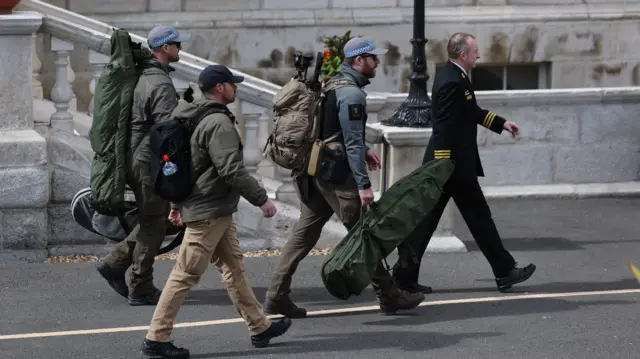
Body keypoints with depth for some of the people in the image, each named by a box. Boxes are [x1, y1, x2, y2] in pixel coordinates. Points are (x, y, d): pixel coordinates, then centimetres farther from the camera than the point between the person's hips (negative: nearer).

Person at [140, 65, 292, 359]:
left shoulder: (195, 118, 13)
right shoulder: (219, 123, -19)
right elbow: (232, 170, -24)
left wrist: (178, 203, 23)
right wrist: (261, 199, -17)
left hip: (217, 212, 11)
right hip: (208, 212, -11)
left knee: (234, 268, 16)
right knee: (185, 276, -7)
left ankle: (259, 328, 24)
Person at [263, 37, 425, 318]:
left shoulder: (332, 84, 14)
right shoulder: (352, 94, -17)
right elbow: (353, 143, -21)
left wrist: (363, 150, 27)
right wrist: (364, 184, -21)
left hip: (315, 172, 9)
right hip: (337, 175, -9)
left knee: (305, 231, 8)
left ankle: (276, 295, 6)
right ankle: (388, 295, 8)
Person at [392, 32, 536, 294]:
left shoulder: (450, 76, 12)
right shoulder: (453, 83, -19)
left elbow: (471, 112, 27)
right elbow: (444, 131, -24)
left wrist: (501, 123, 28)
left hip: (442, 164, 10)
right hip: (455, 164, -10)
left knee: (426, 220, 7)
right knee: (479, 218, 2)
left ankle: (405, 276, 6)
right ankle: (504, 272, 13)